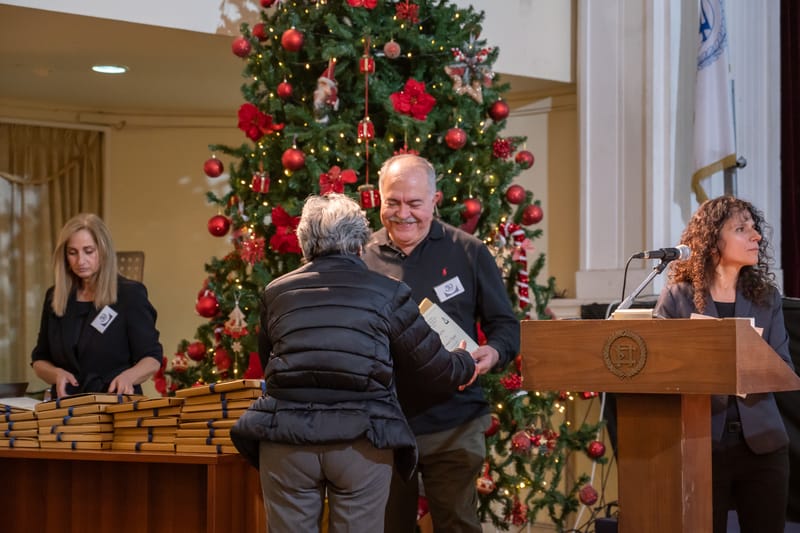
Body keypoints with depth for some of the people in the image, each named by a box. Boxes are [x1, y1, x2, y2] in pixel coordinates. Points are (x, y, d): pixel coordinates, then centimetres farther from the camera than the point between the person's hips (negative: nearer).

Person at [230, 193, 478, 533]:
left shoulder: (276, 292, 12)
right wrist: (465, 365, 31)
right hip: (362, 441, -1)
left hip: (286, 437, 2)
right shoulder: (388, 293, 4)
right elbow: (434, 370, 9)